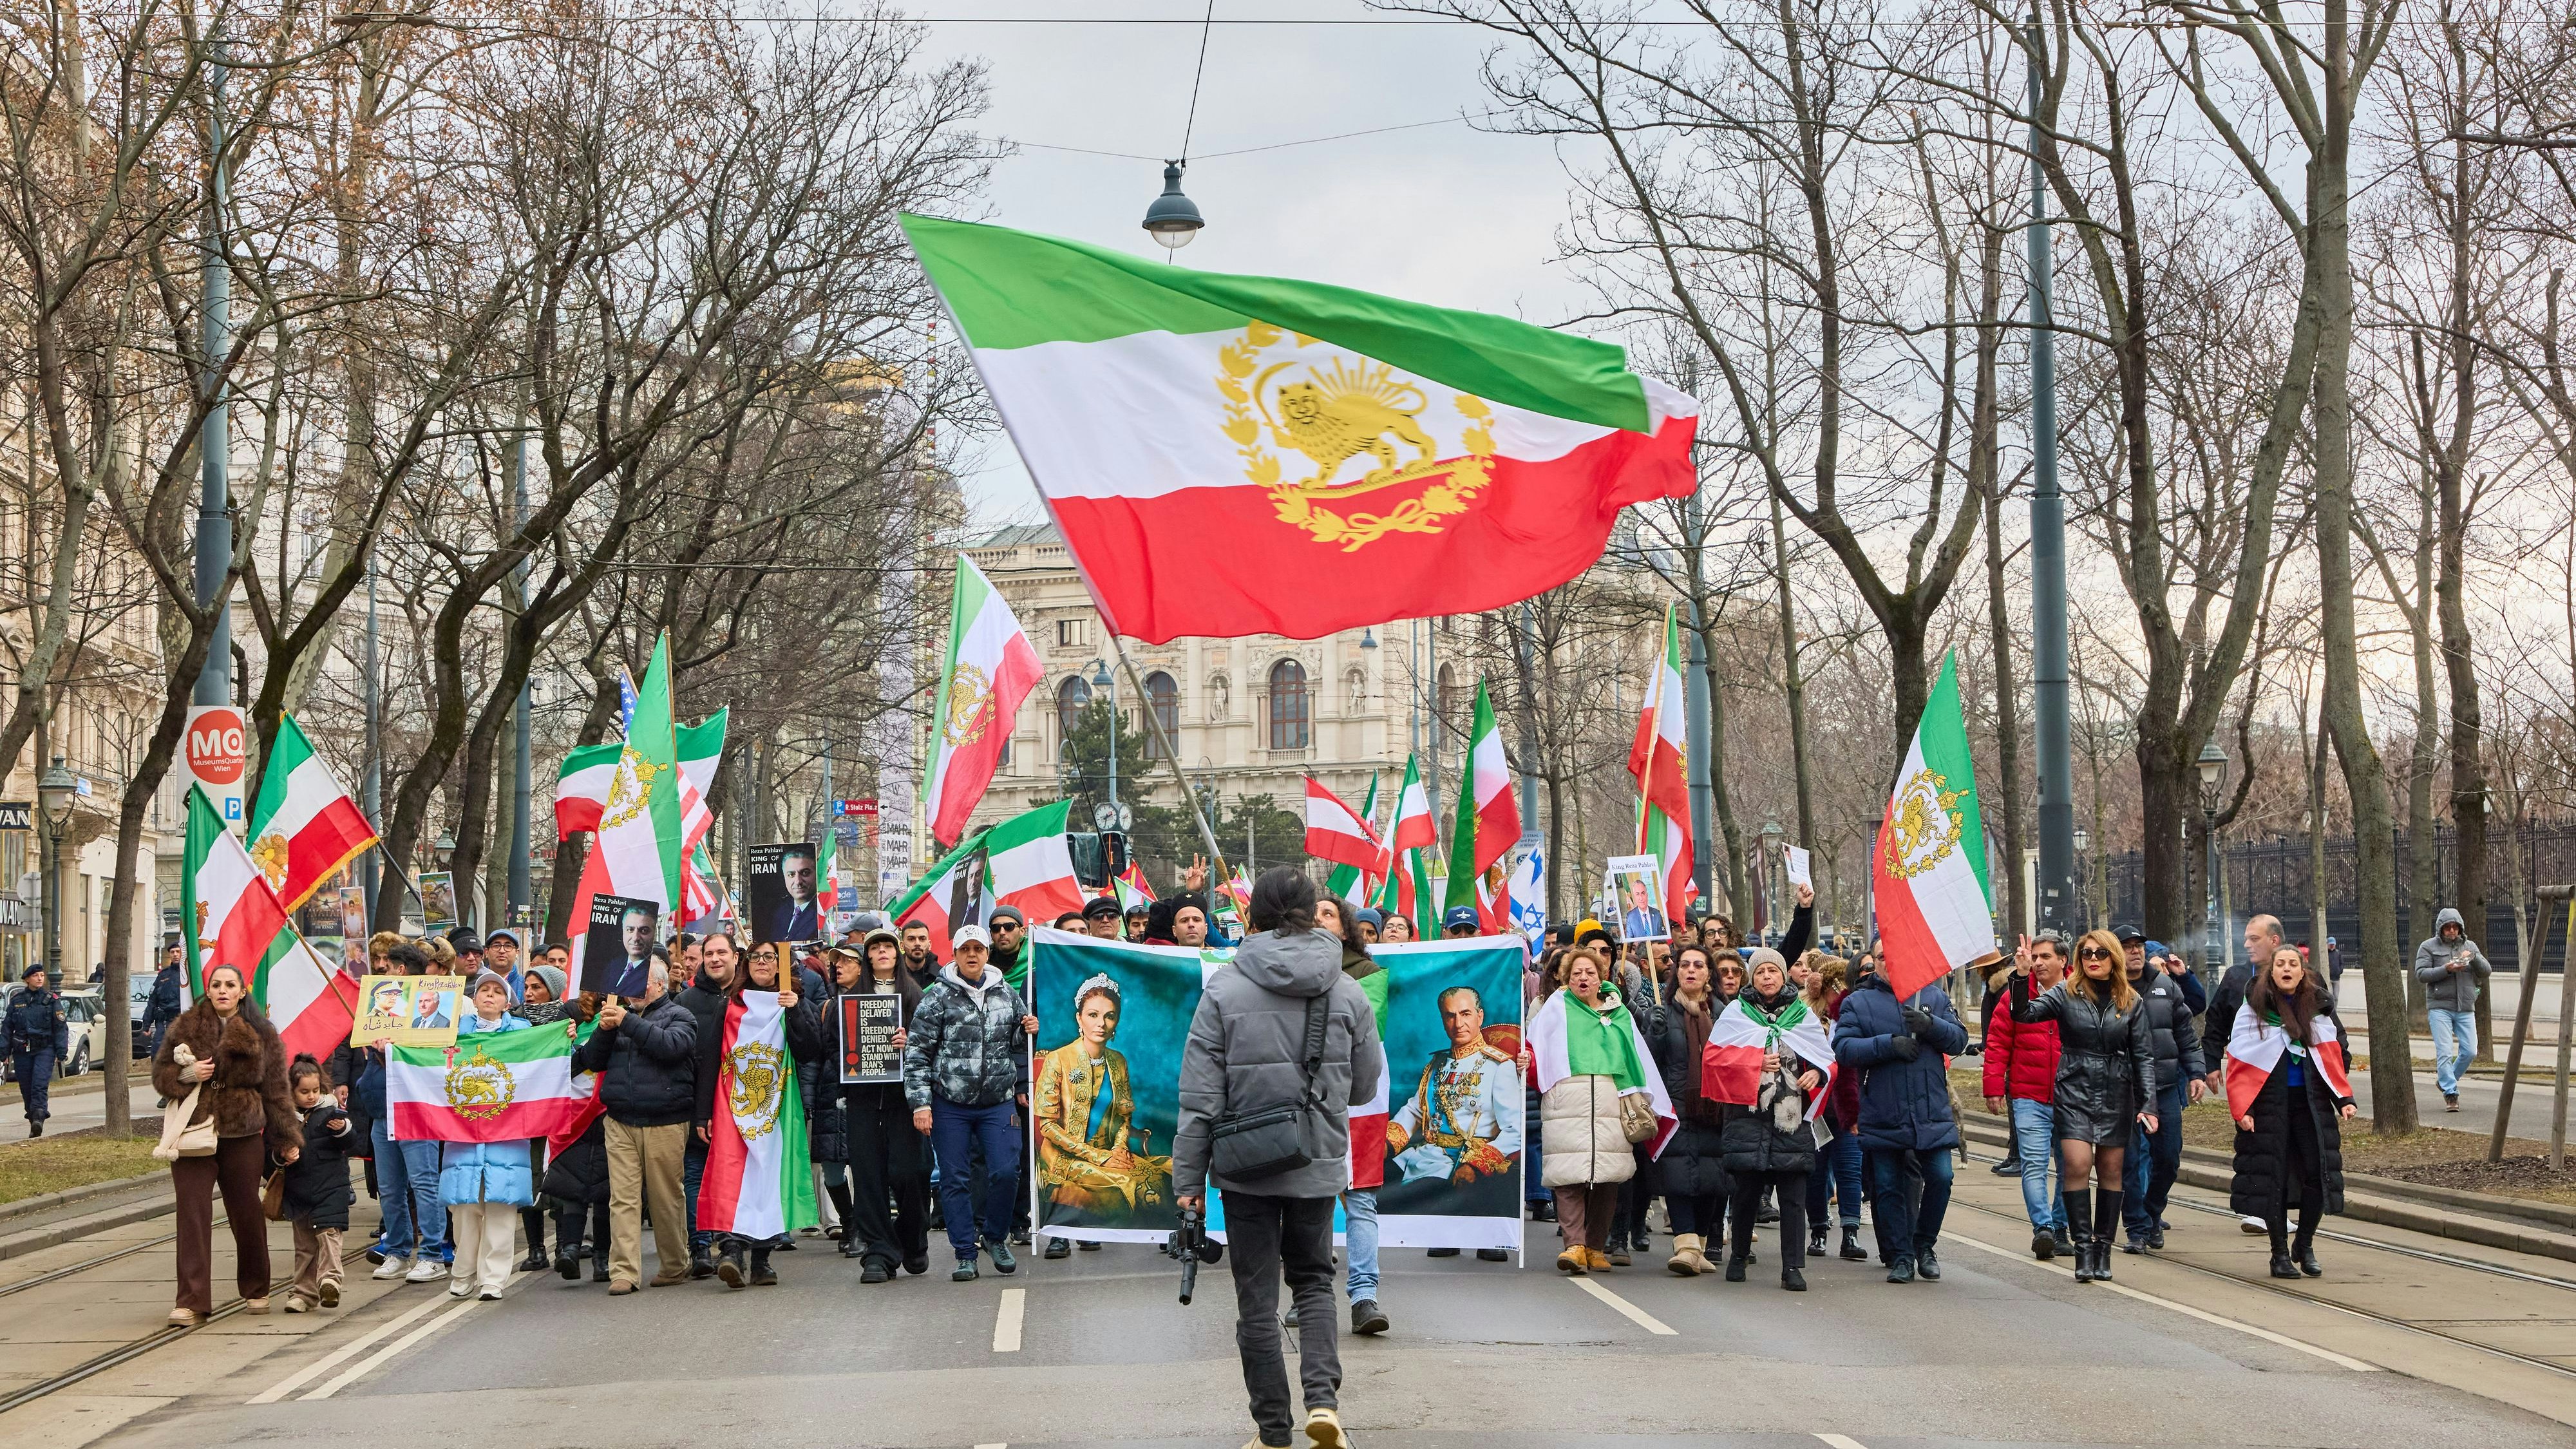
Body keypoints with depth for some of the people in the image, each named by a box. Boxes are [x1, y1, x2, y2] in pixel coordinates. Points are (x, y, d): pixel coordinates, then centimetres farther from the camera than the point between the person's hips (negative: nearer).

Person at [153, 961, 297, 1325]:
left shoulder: (262, 1035, 5)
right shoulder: (185, 1027, 6)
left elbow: (276, 1090, 7)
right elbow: (160, 1073, 9)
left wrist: (288, 1139, 5)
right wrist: (187, 1074, -13)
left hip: (243, 1137, 0)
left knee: (247, 1216, 9)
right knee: (192, 1216, -8)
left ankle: (255, 1291, 28)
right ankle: (192, 1302, -9)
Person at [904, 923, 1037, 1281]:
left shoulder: (1006, 994, 9)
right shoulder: (938, 996, -2)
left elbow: (1018, 1045, 24)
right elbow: (917, 1052, -4)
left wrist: (1027, 1032, 2)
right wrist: (920, 1103, -10)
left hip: (999, 1102, 2)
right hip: (950, 1105, -2)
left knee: (1005, 1172, -7)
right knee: (955, 1180, 1)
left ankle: (995, 1237, 17)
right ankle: (965, 1254, 10)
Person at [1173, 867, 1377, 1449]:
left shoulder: (1225, 989, -9)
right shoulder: (1347, 992, -1)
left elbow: (1201, 1095, -9)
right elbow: (1365, 1085, 9)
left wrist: (1189, 1176, -3)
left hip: (1246, 1166, -2)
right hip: (1319, 1166, 2)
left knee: (1257, 1297, 8)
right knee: (1314, 1280, 18)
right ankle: (1322, 1395, -4)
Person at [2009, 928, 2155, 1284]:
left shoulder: (2131, 1002, 5)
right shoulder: (2066, 994, 0)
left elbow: (2143, 1055, 5)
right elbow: (2024, 1013, -13)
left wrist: (2149, 1103, -3)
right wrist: (2022, 977, -28)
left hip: (2116, 1095, 2)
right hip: (2074, 1092, -2)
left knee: (2110, 1171, 4)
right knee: (2077, 1165, -14)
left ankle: (2103, 1248, 13)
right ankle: (2083, 1245, -9)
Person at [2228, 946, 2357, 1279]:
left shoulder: (2317, 1008, 11)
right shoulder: (2254, 1009, 0)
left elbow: (2332, 1059, 12)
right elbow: (2239, 1063, -4)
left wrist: (2344, 1099, -1)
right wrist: (2242, 1109, -12)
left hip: (2312, 1102, 3)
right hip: (2269, 1103, -3)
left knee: (2319, 1173, -4)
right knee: (2273, 1178, -1)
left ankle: (2305, 1246, 15)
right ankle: (2280, 1254, 10)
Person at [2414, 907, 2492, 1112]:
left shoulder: (2470, 946, 14)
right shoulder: (2429, 947, 3)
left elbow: (2487, 971, 8)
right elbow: (2421, 974, -7)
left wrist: (2473, 957, -12)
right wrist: (2446, 969, -20)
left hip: (2465, 1008, 4)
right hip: (2439, 1007, -4)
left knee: (2469, 1051, 0)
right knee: (2445, 1052, -10)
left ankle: (2445, 1080, 23)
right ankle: (2451, 1093, -7)